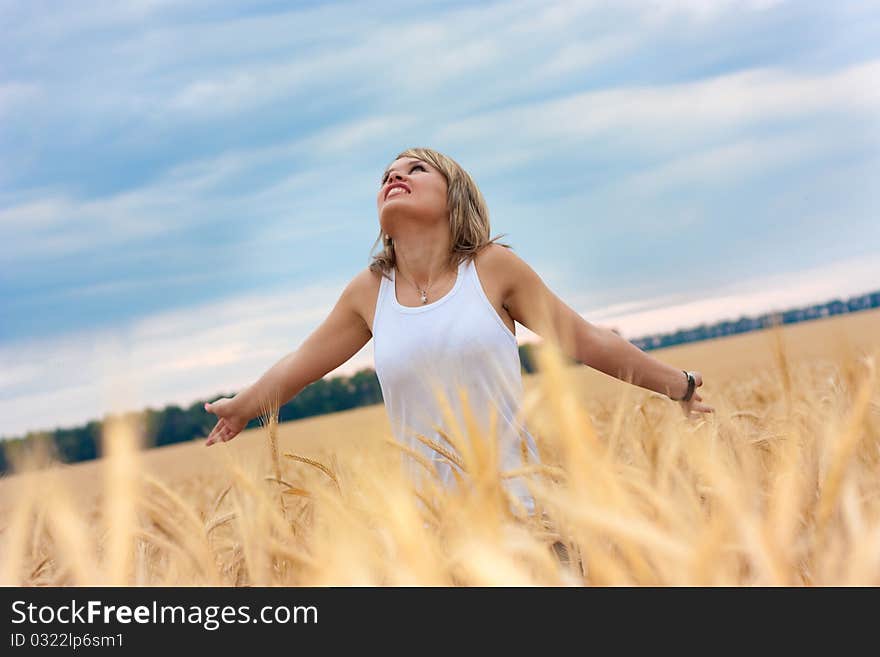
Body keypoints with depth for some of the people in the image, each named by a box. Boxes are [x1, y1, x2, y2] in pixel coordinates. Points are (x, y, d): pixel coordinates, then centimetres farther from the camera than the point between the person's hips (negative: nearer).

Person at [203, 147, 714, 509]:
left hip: (519, 504, -2)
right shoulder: (369, 292, 4)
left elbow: (584, 340, 7)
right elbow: (302, 363, 20)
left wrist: (677, 384, 13)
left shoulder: (493, 267, -2)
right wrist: (243, 407, 34)